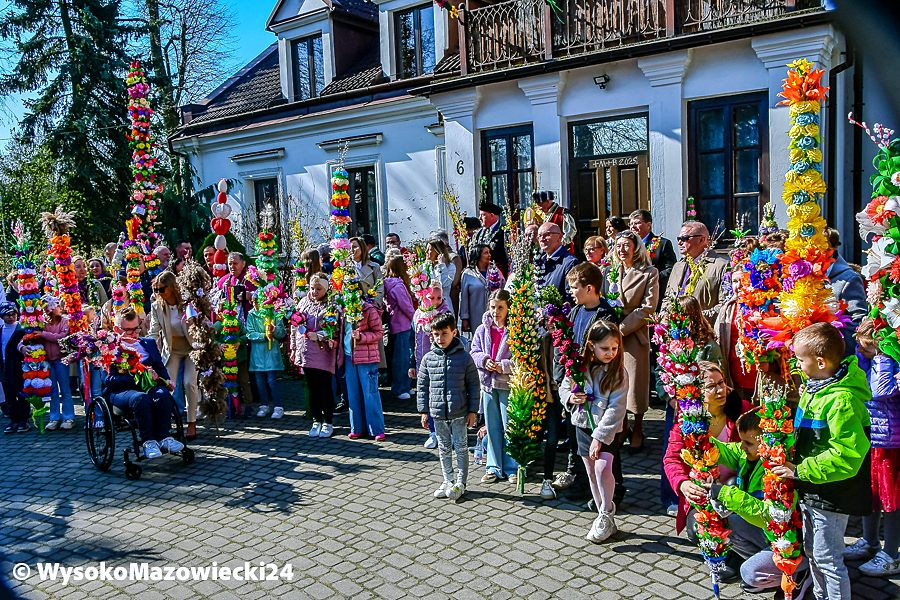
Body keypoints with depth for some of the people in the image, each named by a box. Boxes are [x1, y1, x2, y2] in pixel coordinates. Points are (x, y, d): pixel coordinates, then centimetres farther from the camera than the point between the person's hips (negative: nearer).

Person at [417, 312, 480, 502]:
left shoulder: (464, 357, -8)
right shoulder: (428, 359, -2)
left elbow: (474, 385, -2)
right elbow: (422, 386, 6)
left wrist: (473, 411, -4)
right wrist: (423, 410, 4)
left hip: (459, 413, -3)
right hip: (437, 413, 3)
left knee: (461, 448, 8)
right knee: (444, 448, 15)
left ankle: (461, 482, 20)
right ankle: (448, 480, 29)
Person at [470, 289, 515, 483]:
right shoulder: (482, 329, 5)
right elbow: (474, 352, 7)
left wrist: (504, 366, -20)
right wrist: (484, 360, -12)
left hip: (508, 384, -5)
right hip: (488, 383, 5)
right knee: (492, 427, 13)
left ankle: (512, 467, 18)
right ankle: (494, 467, 25)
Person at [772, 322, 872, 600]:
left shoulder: (843, 401, -28)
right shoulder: (816, 386, 2)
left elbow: (846, 457, -30)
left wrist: (800, 471, -24)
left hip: (830, 495, -10)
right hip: (811, 489, 10)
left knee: (827, 558, 5)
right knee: (812, 551, 24)